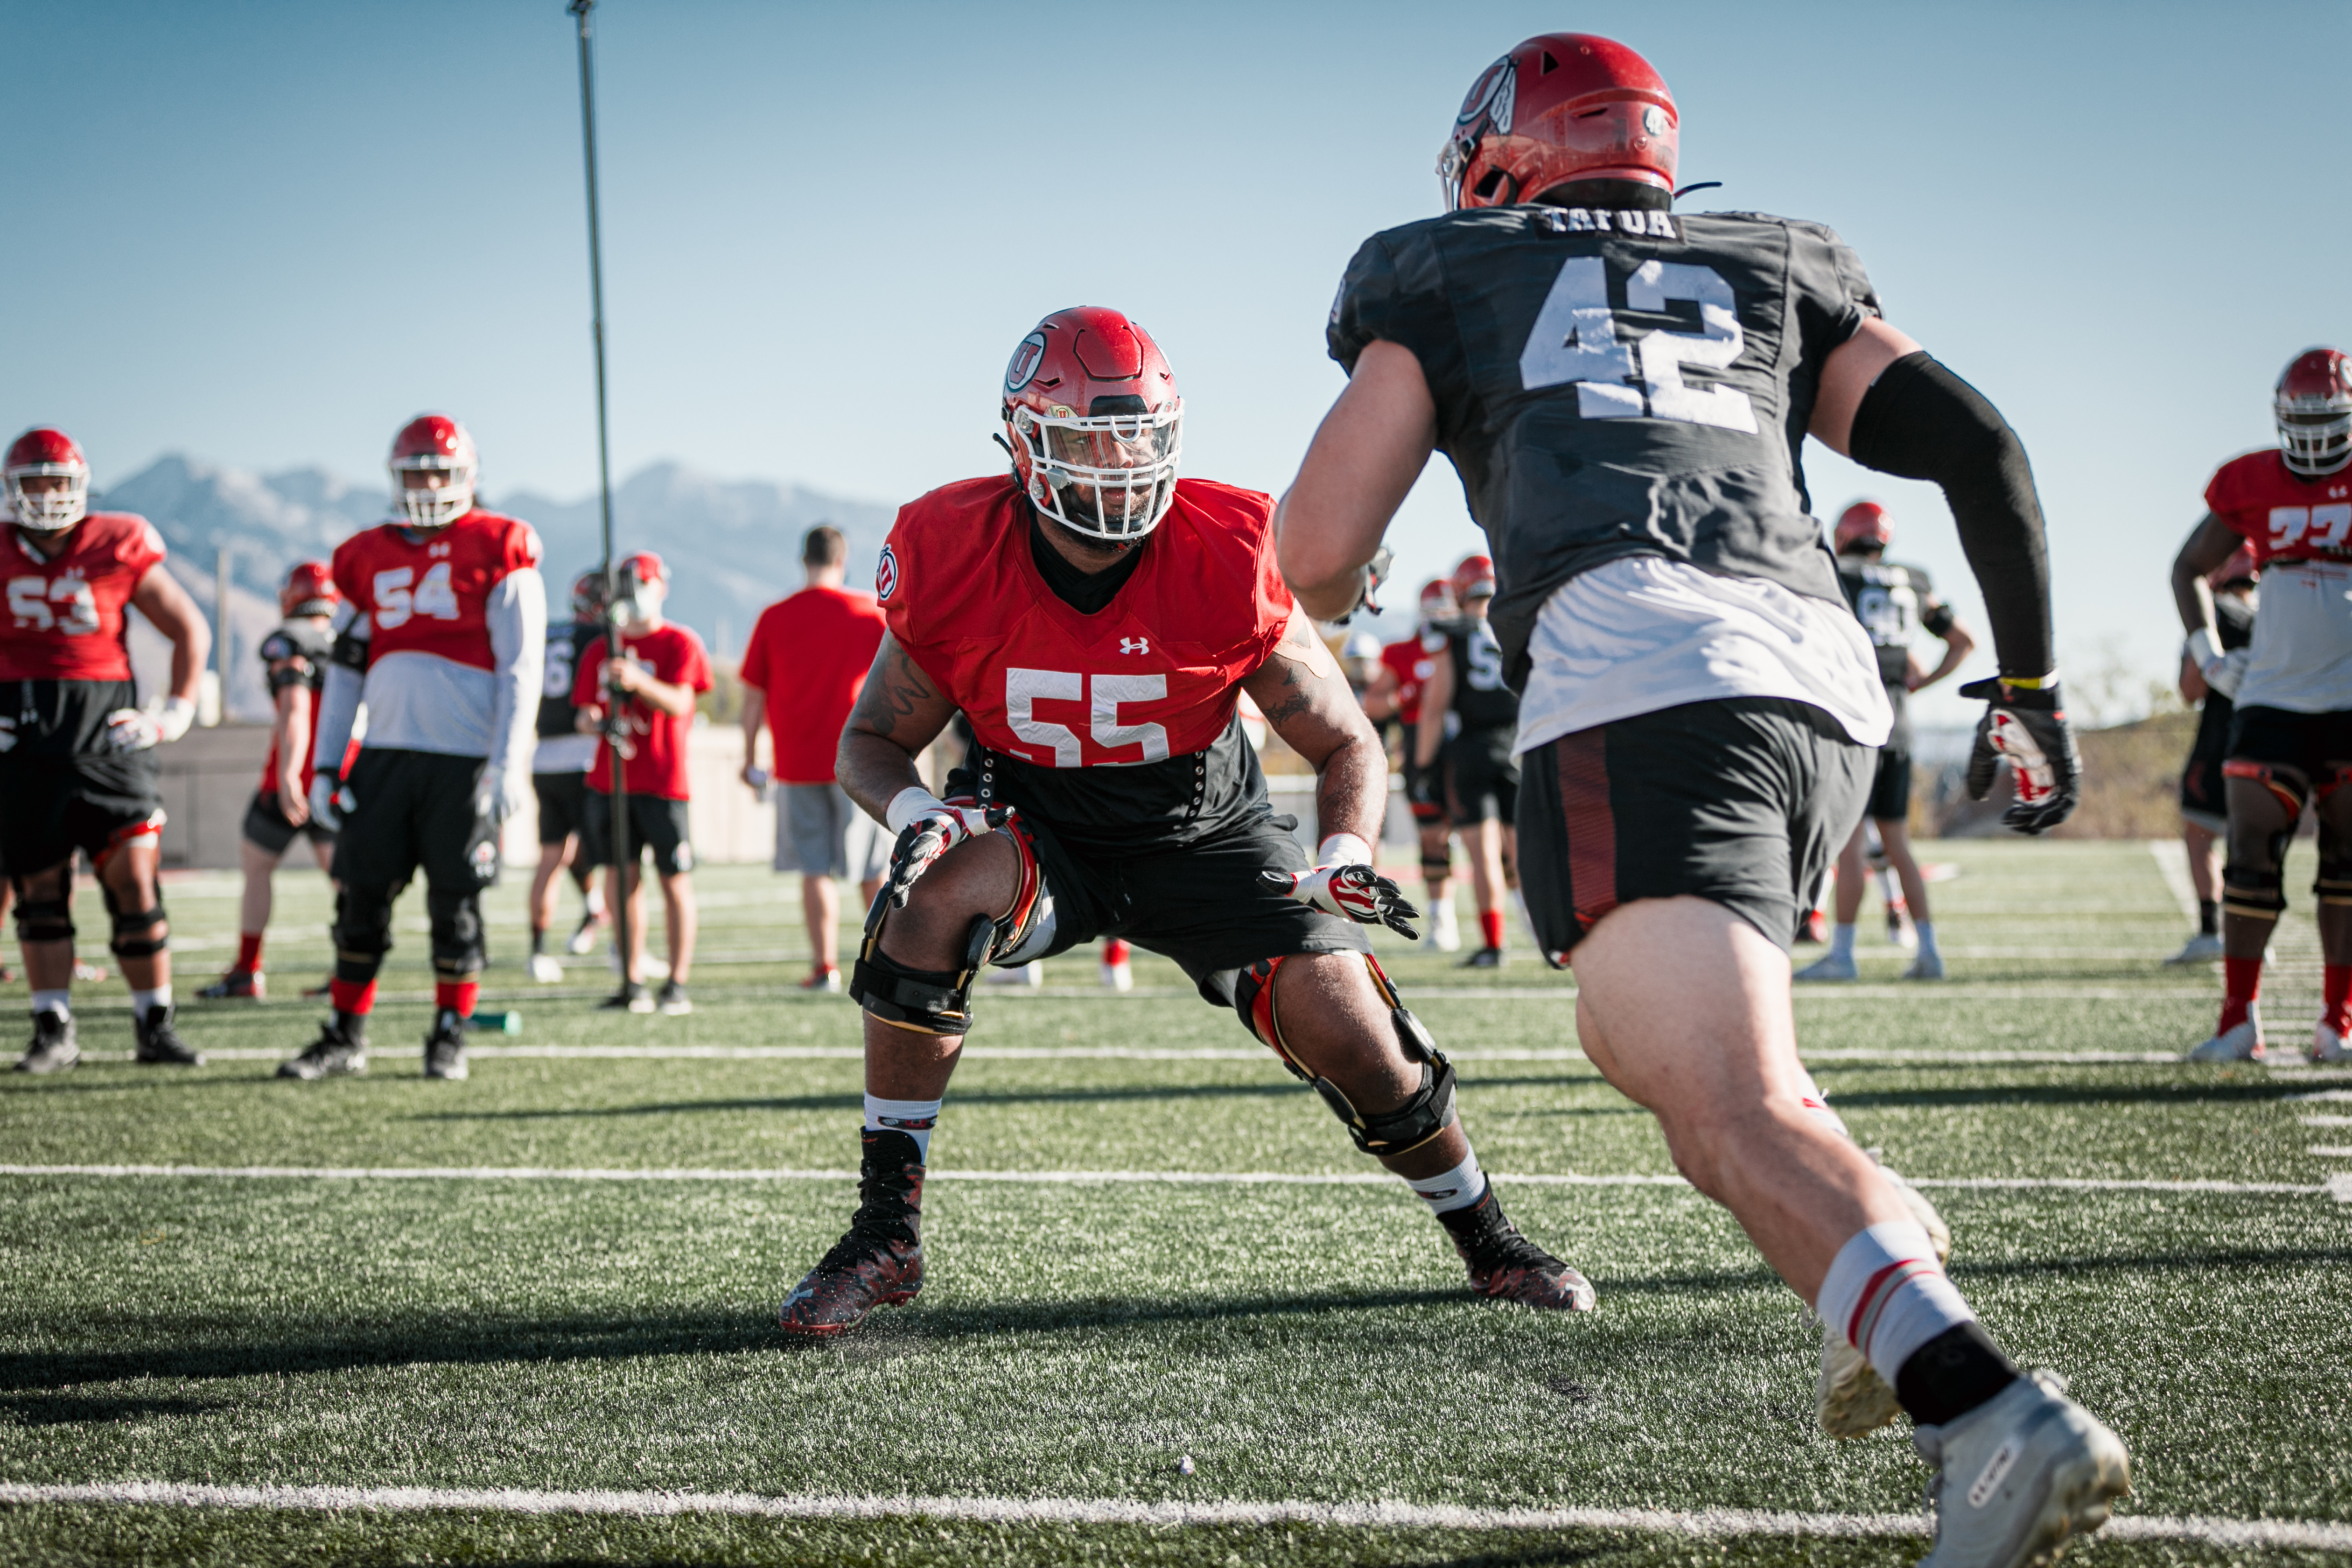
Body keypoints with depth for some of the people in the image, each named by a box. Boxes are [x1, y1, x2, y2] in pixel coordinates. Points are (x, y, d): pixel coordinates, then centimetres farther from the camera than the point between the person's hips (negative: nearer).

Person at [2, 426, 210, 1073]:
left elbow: (191, 631, 9)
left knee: (135, 879, -5)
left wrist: (175, 713, 2)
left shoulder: (119, 548, 1)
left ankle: (155, 1026, 4)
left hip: (107, 730, -1)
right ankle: (52, 1032, 10)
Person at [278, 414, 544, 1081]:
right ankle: (345, 1036, 14)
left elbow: (520, 669, -4)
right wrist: (325, 765, 11)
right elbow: (344, 671, 16)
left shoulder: (497, 552, 1)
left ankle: (449, 1037, 14)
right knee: (360, 896, 4)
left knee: (456, 904, 1)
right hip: (385, 752, 4)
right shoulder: (368, 557, 13)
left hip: (464, 758, -4)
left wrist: (508, 763, -11)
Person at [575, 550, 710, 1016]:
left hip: (662, 780, -5)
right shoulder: (602, 650, 16)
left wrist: (638, 681, -30)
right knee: (623, 880, 3)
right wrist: (594, 721, -9)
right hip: (610, 780, 5)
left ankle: (678, 985, 1)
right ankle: (633, 983, 9)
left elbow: (679, 703, -13)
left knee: (675, 881, -3)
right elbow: (586, 711, 15)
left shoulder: (680, 643, 1)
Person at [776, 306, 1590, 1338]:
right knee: (934, 896, -32)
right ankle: (885, 1235, -22)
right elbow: (871, 741, -5)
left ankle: (1488, 1242, 18)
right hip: (1037, 833, 0)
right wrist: (917, 813, -28)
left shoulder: (1226, 564, -22)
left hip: (1205, 834, 0)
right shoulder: (954, 564, -19)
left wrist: (1344, 858, -30)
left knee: (1354, 1037, -13)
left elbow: (1345, 746, -10)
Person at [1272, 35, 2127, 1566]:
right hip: (1828, 685, 6)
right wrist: (2030, 678, 25)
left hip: (1638, 683, -6)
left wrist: (1333, 603, 43)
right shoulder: (1777, 276, 31)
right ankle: (1899, 1281, 10)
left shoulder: (1443, 285, 22)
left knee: (1739, 1116, -16)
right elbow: (1978, 442, 18)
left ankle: (1993, 1413, -38)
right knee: (1643, 1033, 28)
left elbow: (1317, 560, 19)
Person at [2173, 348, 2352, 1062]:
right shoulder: (2253, 484, 4)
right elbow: (2190, 568, 18)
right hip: (2271, 699, 1)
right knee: (2253, 855, -3)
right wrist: (2207, 652, 6)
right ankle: (2239, 1021, 2)